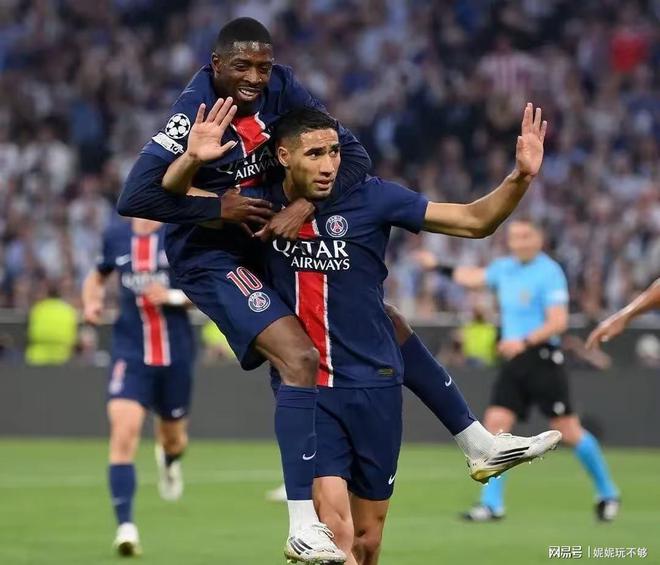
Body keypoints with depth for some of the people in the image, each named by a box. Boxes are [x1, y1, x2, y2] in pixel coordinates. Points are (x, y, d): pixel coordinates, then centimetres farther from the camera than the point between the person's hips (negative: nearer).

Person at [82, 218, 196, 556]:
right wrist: (91, 303, 1)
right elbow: (97, 277, 22)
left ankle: (169, 458, 58)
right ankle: (125, 526, -20)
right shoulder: (115, 237, 3)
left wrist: (173, 296, -20)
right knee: (123, 430, -19)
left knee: (173, 436, 17)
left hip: (175, 353, 0)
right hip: (130, 352, 0)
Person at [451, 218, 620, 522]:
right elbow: (473, 277, 32)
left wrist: (525, 342, -27)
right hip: (513, 360, 7)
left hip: (542, 357, -7)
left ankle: (608, 494, 14)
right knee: (495, 424, -6)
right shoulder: (505, 267, 12)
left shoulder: (549, 272, -11)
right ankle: (492, 505, -4)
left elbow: (558, 321, -18)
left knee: (568, 430, -4)